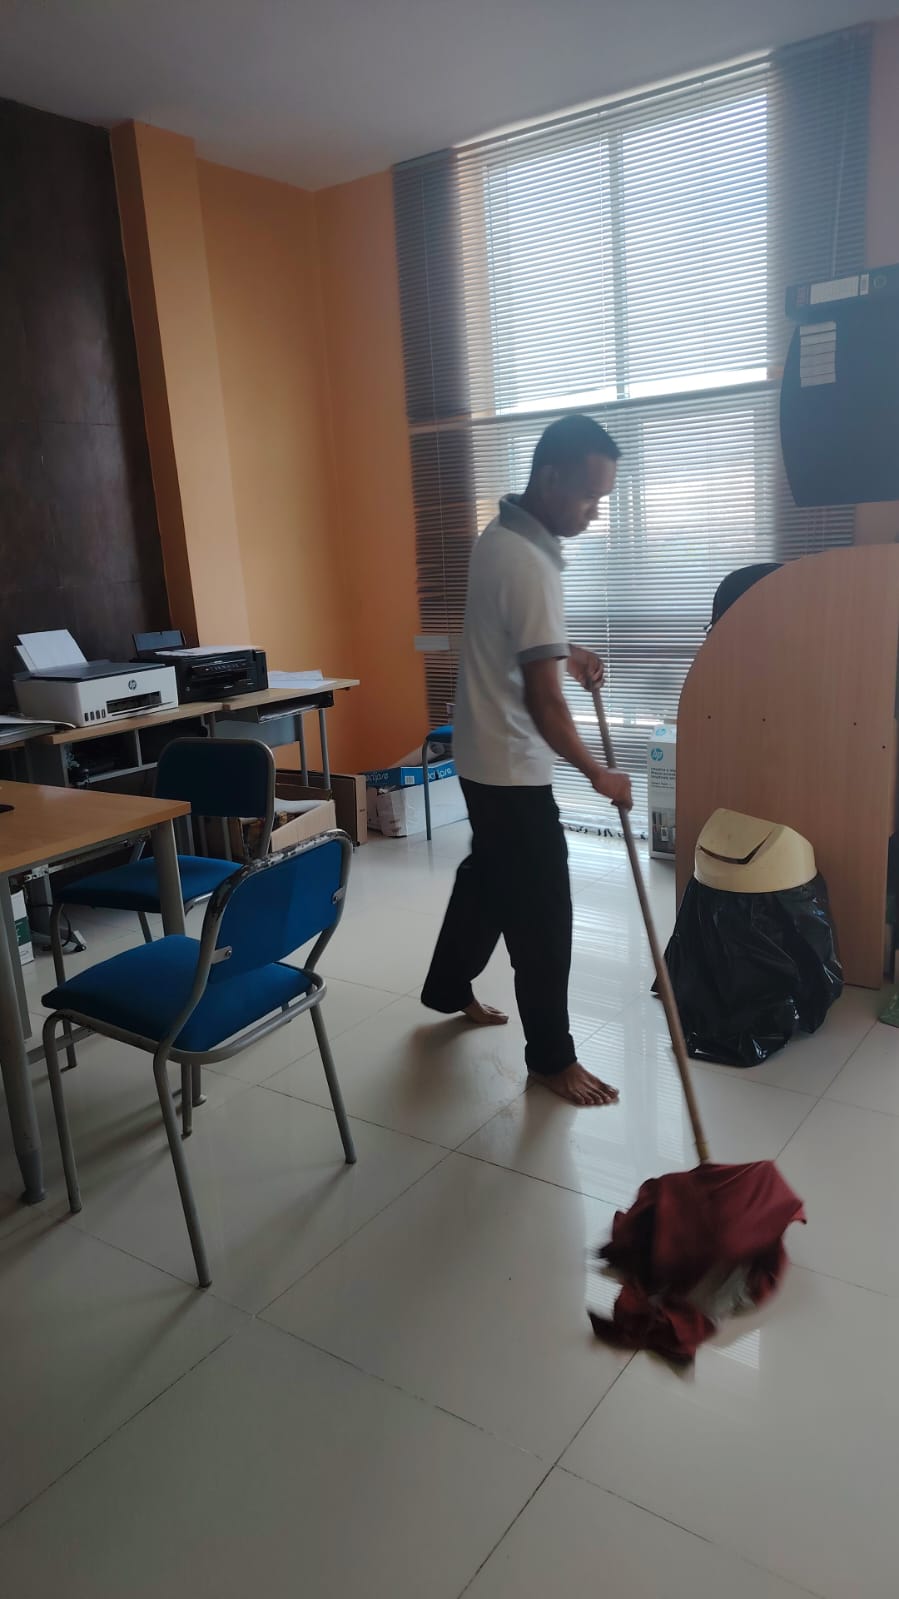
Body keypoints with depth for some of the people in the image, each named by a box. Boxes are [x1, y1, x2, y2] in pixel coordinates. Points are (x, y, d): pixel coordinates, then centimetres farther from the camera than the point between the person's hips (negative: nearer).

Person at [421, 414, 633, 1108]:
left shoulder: (502, 535, 5)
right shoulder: (530, 564, -26)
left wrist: (566, 650, 12)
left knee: (486, 877, 24)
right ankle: (551, 1055, 14)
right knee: (542, 912, 0)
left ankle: (449, 989, 42)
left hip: (485, 757, 10)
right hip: (513, 768, -10)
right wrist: (598, 775, -15)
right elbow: (544, 704, -26)